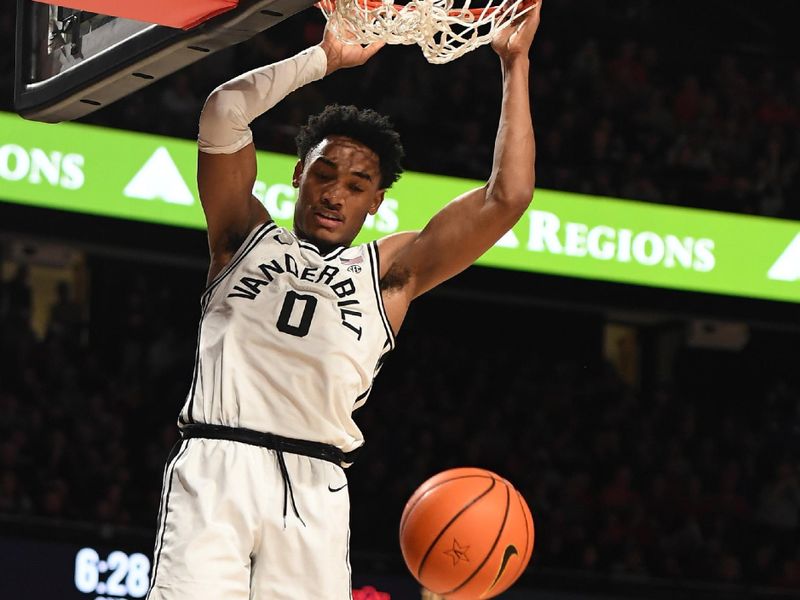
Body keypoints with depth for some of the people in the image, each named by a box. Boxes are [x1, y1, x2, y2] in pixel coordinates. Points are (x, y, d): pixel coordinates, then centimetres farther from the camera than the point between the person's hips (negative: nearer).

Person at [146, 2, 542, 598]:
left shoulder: (391, 270, 21)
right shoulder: (248, 238, 22)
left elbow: (507, 199, 14)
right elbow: (224, 111, 11)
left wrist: (516, 64, 17)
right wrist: (326, 58, 15)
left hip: (314, 489, 1)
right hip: (217, 466, -1)